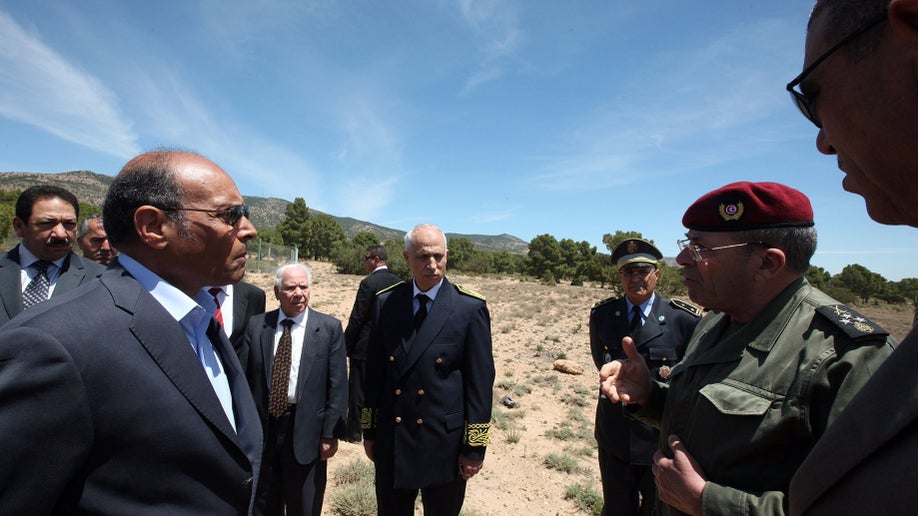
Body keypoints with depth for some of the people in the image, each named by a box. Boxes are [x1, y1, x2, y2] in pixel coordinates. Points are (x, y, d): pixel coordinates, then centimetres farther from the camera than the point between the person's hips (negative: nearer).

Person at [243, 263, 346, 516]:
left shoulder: (329, 328, -6)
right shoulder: (256, 325, 1)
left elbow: (338, 386, -7)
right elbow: (244, 378, 2)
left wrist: (331, 434, -9)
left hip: (306, 430, -2)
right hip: (262, 427, 3)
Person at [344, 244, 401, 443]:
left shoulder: (368, 283, -17)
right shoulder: (398, 282, 3)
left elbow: (356, 319, -17)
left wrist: (346, 345, -7)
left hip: (364, 347, -7)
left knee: (357, 391, 8)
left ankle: (354, 432, 20)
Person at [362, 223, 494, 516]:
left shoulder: (471, 308, -11)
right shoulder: (385, 303, -1)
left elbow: (480, 381, -9)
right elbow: (374, 371, 4)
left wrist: (475, 447, -8)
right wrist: (369, 430, 7)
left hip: (445, 443, -2)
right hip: (391, 442, 3)